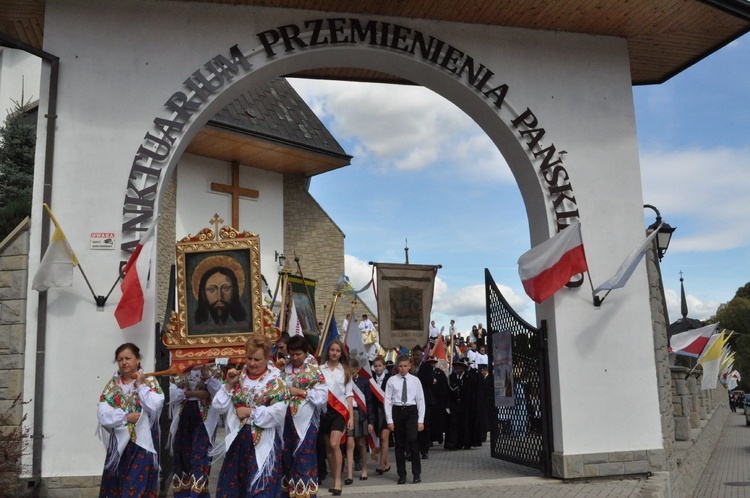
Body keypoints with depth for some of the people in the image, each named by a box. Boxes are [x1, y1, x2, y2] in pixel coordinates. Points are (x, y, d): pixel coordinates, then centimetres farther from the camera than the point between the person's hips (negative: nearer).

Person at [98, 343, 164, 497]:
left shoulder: (149, 381, -1)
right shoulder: (112, 385, 8)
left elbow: (154, 407, -17)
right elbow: (102, 414, -4)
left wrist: (140, 385, -11)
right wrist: (126, 417, -14)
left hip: (142, 443, -3)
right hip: (119, 444, 3)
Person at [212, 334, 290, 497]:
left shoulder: (275, 381, -7)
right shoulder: (239, 378, 8)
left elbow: (278, 412, -19)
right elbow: (220, 407, 5)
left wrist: (250, 411, -14)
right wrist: (229, 384, -6)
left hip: (263, 443, -5)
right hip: (238, 439, 5)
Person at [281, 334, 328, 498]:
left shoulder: (314, 371, -8)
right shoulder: (286, 368, 8)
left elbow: (322, 396, -15)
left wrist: (300, 392, -18)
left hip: (305, 420, -5)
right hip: (288, 419, 5)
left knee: (303, 457, 0)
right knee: (286, 455, 13)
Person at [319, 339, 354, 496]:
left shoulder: (345, 371, 7)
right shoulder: (320, 369, 1)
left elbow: (348, 395, 7)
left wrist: (351, 416, 1)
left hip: (340, 411, -1)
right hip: (323, 410, 1)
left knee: (334, 444, -16)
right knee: (328, 447, 8)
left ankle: (337, 481, -9)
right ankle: (334, 480, 20)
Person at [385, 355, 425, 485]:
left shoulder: (415, 380, 2)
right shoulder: (392, 380, 1)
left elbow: (420, 400, 2)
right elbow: (387, 400, 0)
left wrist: (421, 420, -3)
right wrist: (389, 420, -5)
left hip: (411, 411, -1)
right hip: (397, 411, 1)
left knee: (412, 440, -15)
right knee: (399, 444, 7)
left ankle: (417, 473, -2)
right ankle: (402, 475, 18)